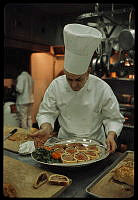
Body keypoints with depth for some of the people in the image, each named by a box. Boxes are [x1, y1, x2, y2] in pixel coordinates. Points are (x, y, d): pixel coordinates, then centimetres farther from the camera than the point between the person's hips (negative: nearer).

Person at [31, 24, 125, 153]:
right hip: (65, 140, 0)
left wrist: (111, 135, -23)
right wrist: (46, 126, -20)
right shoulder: (56, 85, -9)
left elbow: (114, 118, -5)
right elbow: (46, 112, 0)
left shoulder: (102, 89, -14)